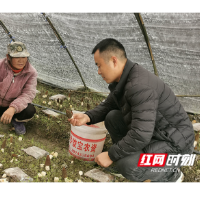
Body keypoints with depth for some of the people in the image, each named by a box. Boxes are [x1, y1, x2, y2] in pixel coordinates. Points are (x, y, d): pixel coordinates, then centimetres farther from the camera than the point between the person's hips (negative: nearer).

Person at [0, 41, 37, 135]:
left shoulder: (31, 72, -14)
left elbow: (28, 94, -22)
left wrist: (13, 108, -40)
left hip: (14, 104, 0)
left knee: (30, 111, -29)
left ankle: (17, 121, 7)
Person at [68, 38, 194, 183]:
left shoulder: (140, 86, -30)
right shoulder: (123, 79, 1)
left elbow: (140, 135, -34)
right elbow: (108, 106, 15)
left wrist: (111, 156, -22)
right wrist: (87, 117, -4)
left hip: (175, 145, -9)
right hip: (153, 134, 9)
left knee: (127, 166, -29)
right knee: (112, 117, 5)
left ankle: (170, 175, -1)